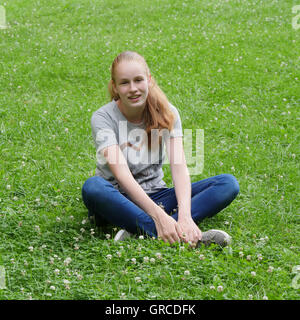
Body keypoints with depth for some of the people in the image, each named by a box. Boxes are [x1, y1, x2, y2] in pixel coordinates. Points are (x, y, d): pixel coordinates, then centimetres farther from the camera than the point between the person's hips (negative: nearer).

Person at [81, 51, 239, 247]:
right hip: (117, 201, -3)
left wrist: (185, 215, -35)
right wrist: (158, 216, -40)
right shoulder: (103, 118, -13)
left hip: (154, 196, 3)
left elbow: (179, 166, -16)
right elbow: (122, 174, -26)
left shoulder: (167, 113, -3)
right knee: (92, 187, -39)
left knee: (229, 183, -16)